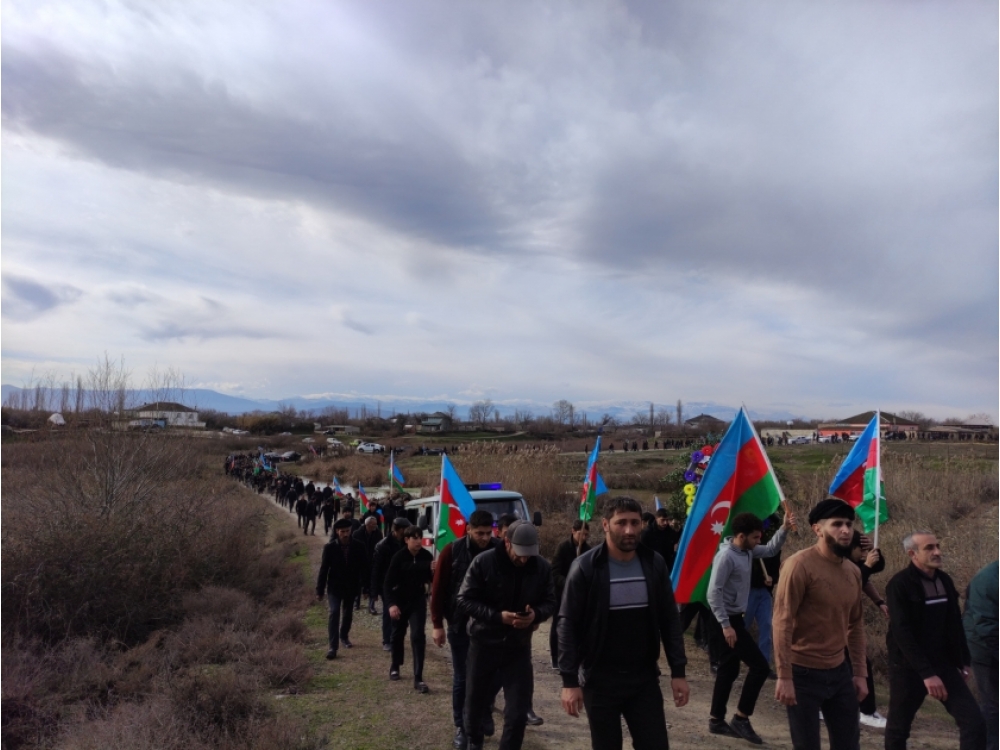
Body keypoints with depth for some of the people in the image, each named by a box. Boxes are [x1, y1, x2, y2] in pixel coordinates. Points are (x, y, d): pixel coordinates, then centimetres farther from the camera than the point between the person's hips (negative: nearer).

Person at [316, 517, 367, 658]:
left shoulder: (358, 546, -8)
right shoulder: (330, 547, -10)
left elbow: (363, 567, -3)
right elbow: (324, 568, -7)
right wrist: (320, 589, -6)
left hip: (351, 586, 2)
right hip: (334, 586, -2)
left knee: (347, 613, 16)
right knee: (334, 612, -13)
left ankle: (344, 636, 41)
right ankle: (333, 647, -12)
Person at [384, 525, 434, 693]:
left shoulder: (426, 556, -10)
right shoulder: (399, 557, -16)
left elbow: (430, 579, 0)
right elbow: (389, 583, -13)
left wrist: (434, 572, -22)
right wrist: (391, 604, -22)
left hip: (418, 600, 0)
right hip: (400, 601, 0)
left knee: (418, 636, -10)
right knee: (398, 634, 17)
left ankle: (418, 678, -7)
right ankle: (395, 666, 42)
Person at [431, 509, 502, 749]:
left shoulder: (501, 550, -8)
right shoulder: (452, 551, -10)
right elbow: (438, 589, -5)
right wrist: (437, 624, -5)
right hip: (460, 624, -1)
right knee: (461, 678, 9)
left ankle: (485, 714, 38)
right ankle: (461, 727, 25)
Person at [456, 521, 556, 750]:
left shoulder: (542, 567, -8)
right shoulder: (483, 562, -16)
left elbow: (550, 602, 2)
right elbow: (464, 601, -14)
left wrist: (536, 614, -21)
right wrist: (498, 616, -26)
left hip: (519, 646, 1)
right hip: (484, 643, -1)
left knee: (518, 712, 2)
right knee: (476, 703, 18)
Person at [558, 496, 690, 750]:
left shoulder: (654, 564, -2)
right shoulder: (585, 567, -12)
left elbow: (670, 620, 5)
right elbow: (568, 625, -10)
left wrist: (678, 671, 2)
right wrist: (569, 680, -12)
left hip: (645, 678, 3)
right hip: (600, 679, -3)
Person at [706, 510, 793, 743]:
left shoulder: (748, 552, 4)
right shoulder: (726, 556, -22)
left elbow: (770, 550, 19)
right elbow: (713, 593, -24)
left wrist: (784, 528, 3)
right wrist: (725, 625, -25)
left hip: (734, 618, 9)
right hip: (728, 620, -9)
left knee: (729, 670, 15)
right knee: (760, 666, -6)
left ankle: (716, 720, 24)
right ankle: (741, 718, 4)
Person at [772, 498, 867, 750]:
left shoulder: (853, 571, 6)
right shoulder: (800, 565, -17)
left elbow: (855, 624, 15)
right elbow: (782, 623, -19)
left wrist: (860, 672, 13)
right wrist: (784, 677, -20)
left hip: (840, 672, 7)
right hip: (804, 673, -7)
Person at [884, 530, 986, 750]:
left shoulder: (944, 580, 6)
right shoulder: (900, 584, -15)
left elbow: (955, 624, 15)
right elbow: (902, 633, -20)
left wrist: (963, 661, 14)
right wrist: (927, 673, -24)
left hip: (944, 664, 5)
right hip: (909, 668, -5)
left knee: (974, 723, -5)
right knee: (898, 727, 7)